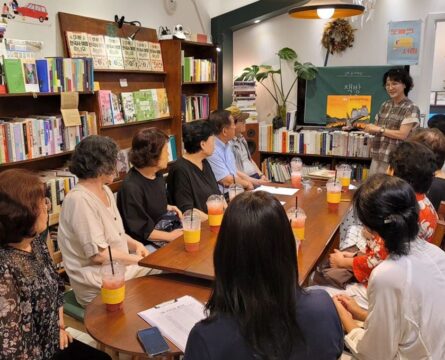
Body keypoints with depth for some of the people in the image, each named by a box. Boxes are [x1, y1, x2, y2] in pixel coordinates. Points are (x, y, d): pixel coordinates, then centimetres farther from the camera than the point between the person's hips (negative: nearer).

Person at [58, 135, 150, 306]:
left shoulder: (105, 190, 7)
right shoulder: (80, 199, -21)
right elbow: (99, 254, -22)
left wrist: (135, 244, 0)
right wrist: (137, 259, -12)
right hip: (98, 283, -9)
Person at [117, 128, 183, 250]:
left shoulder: (158, 176, 7)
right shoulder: (131, 187, -21)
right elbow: (139, 230, -16)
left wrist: (168, 208, 6)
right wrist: (170, 236, -16)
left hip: (168, 229, 9)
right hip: (146, 244, -8)